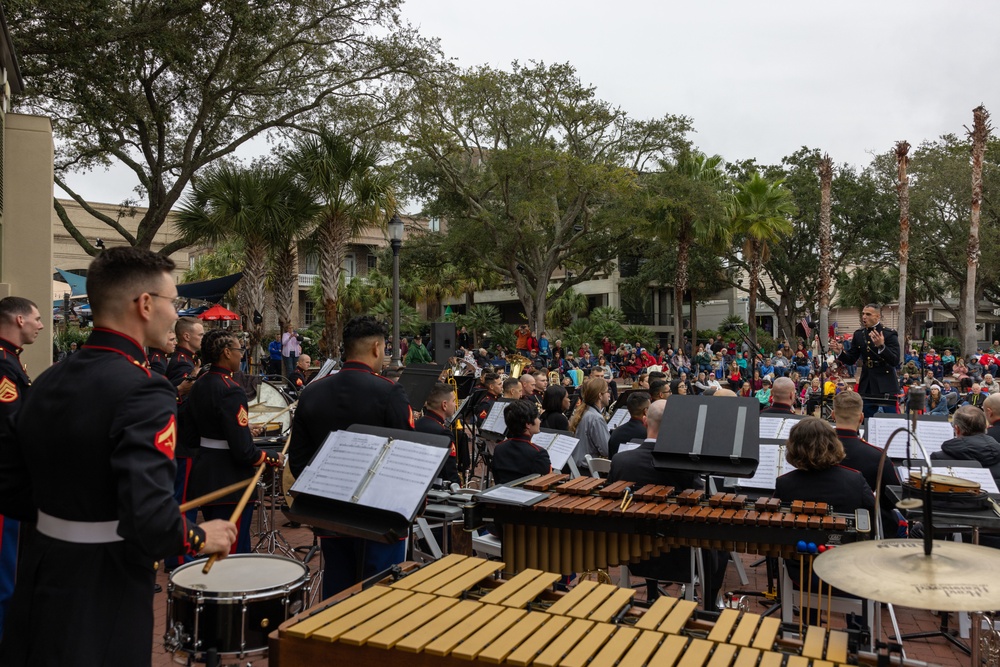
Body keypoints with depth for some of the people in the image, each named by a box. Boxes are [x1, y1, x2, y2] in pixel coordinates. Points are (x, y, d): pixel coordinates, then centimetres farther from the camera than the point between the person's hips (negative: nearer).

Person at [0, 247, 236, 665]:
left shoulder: (48, 381, 3)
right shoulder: (142, 391, -23)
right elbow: (150, 520, -32)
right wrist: (200, 538, -14)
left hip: (41, 575, 8)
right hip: (102, 597, -7)